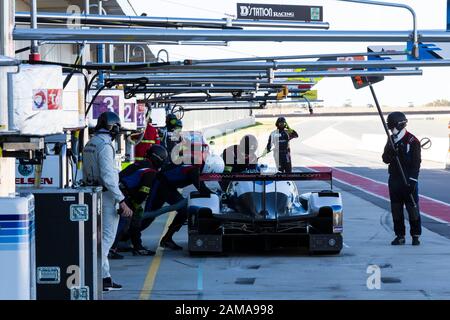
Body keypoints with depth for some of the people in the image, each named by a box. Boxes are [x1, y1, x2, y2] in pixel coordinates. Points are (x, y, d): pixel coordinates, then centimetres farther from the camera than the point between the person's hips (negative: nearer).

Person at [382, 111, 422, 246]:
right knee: (396, 210, 6)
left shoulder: (412, 141, -8)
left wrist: (412, 180, -17)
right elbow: (385, 159, 6)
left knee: (413, 209, -3)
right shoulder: (391, 140, 10)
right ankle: (400, 236, 13)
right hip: (394, 180, 6)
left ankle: (415, 235, 6)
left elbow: (416, 163, -11)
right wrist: (391, 153, -16)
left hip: (408, 181, -6)